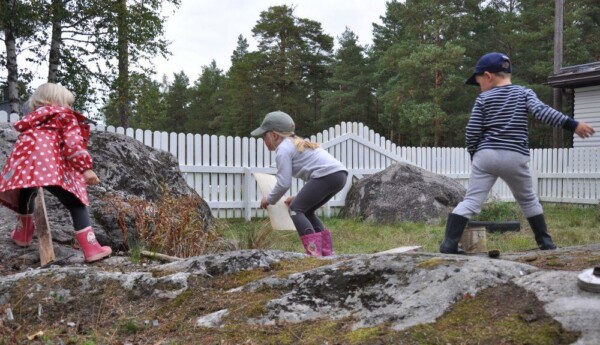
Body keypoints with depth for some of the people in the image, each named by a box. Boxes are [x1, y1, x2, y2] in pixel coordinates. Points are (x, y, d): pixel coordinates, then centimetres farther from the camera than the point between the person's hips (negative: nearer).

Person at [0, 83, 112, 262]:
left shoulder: (31, 120, 36)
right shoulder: (65, 116, 18)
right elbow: (73, 144, 1)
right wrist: (86, 168, -2)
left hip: (21, 164, 6)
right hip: (50, 166, -5)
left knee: (25, 197, 34)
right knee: (76, 204, 1)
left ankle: (22, 235, 51)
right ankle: (91, 249, -6)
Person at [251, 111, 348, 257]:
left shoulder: (283, 150, 0)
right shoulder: (298, 144, 30)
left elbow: (283, 183, -6)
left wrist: (269, 200, 12)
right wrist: (300, 197, 29)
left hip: (327, 175, -9)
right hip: (340, 173, 10)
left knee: (295, 209, -2)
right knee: (306, 211, 19)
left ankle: (314, 252, -12)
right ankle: (327, 251, 15)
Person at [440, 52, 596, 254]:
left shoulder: (483, 99, 7)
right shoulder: (524, 93, 9)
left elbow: (472, 132, 1)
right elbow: (542, 111, -9)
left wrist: (474, 155, 16)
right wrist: (573, 125, -12)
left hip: (485, 155, -1)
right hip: (515, 157, 1)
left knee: (470, 201, -3)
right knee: (528, 201, 20)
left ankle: (449, 244, -14)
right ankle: (546, 243, 22)